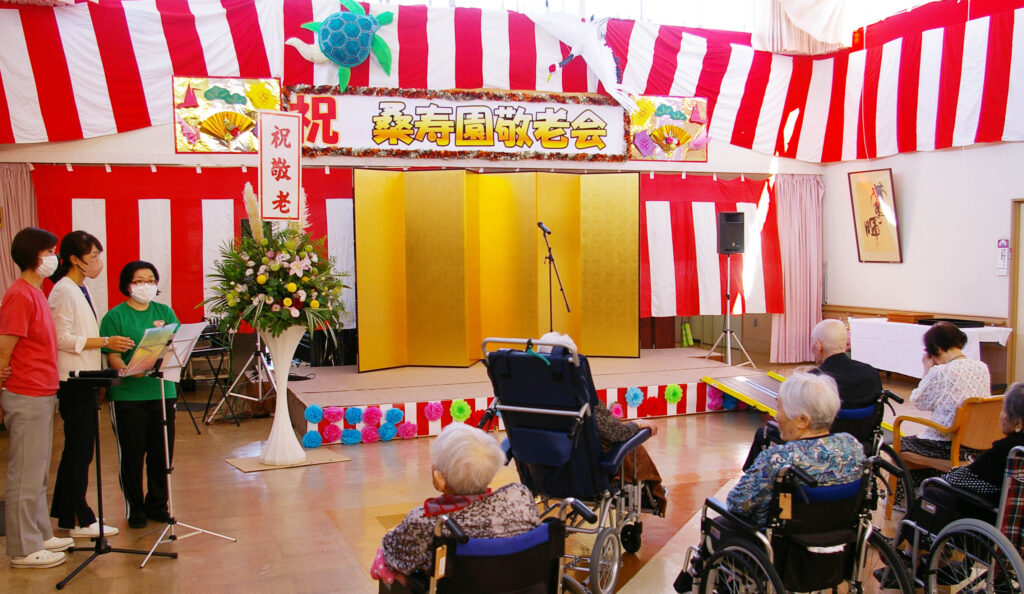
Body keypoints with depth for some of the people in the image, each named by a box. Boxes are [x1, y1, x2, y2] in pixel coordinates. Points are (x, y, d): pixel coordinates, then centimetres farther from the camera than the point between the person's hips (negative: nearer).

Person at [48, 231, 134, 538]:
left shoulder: (79, 290, 15)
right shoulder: (64, 291, -14)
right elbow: (63, 338, -19)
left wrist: (108, 344, 11)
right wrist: (106, 342, -21)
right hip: (72, 380, -10)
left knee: (77, 448, 15)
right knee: (80, 449, -3)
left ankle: (66, 514, 24)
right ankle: (79, 521, 6)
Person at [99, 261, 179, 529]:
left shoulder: (165, 312, 12)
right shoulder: (114, 316, 0)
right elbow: (112, 356, -8)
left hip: (163, 391, 3)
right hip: (127, 394, -3)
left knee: (163, 452, 8)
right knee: (132, 454, 3)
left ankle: (157, 504, 23)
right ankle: (135, 508, 18)